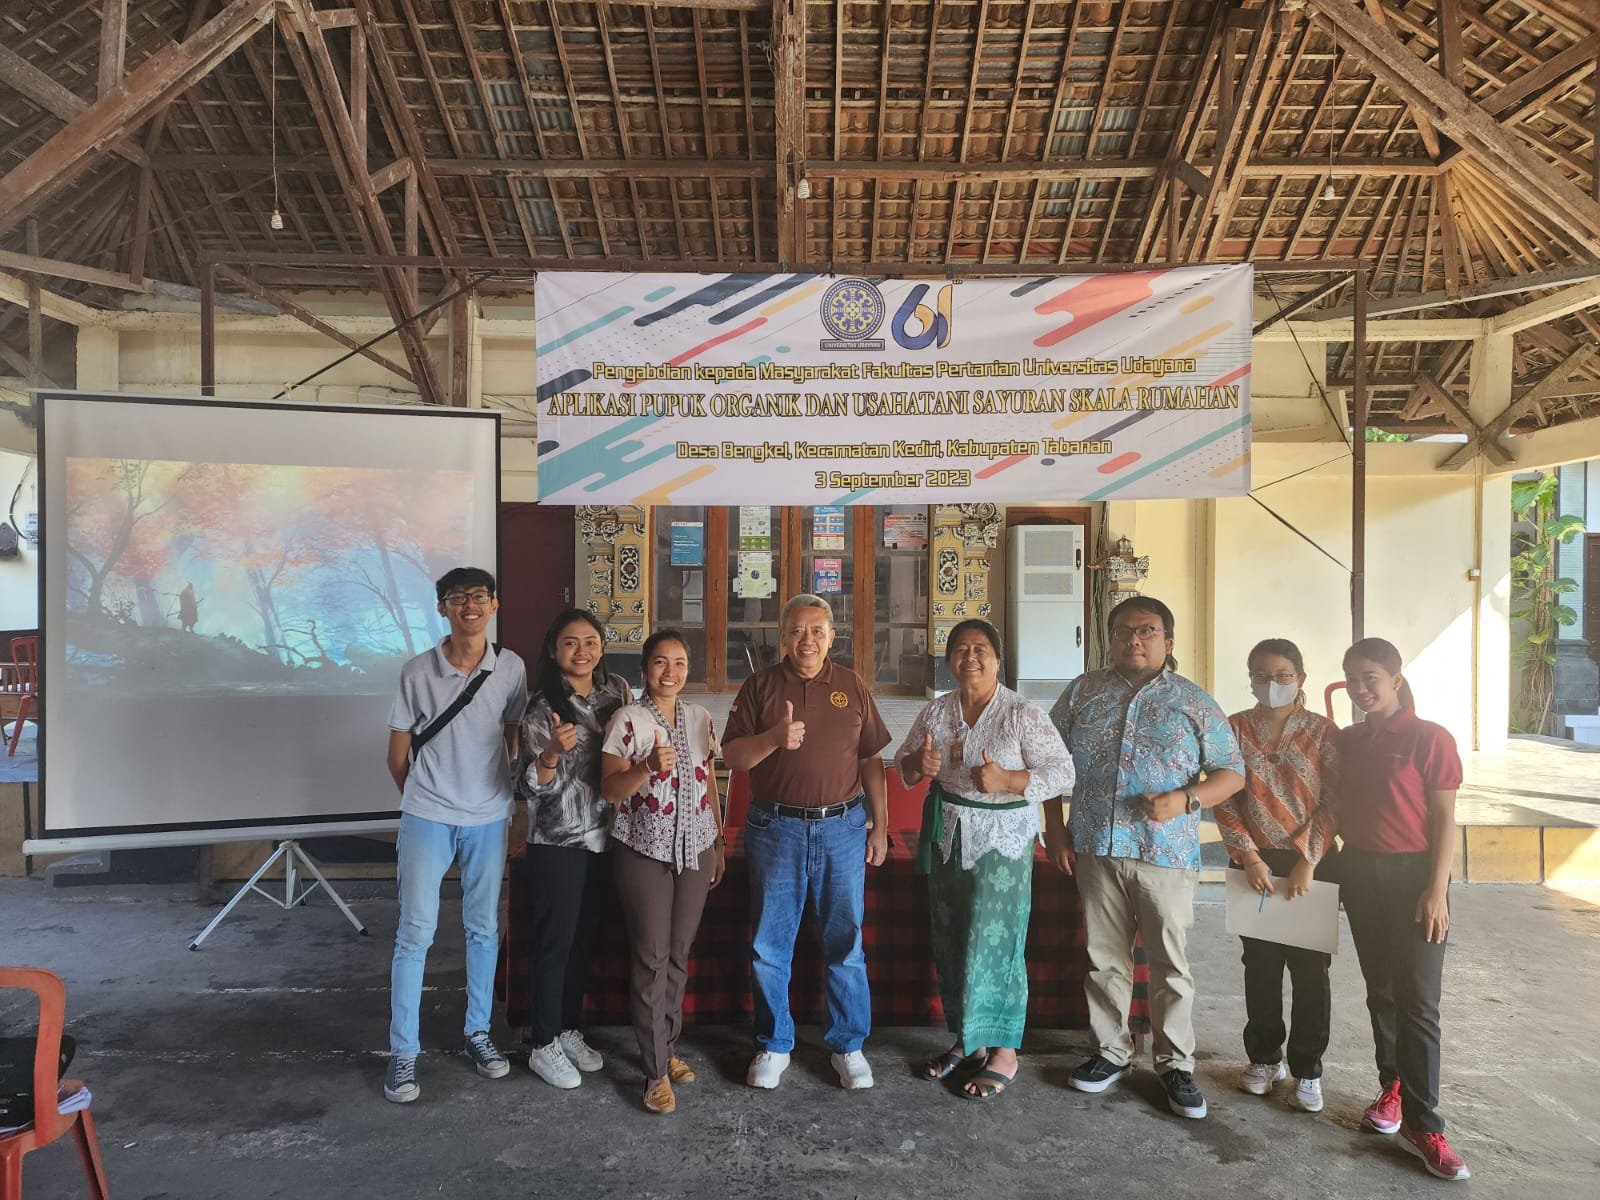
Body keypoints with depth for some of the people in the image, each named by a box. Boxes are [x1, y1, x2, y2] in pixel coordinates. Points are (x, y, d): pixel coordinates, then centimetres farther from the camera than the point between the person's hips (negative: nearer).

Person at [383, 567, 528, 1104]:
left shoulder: (512, 669, -4)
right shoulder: (417, 672, -8)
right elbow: (398, 754, 2)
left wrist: (503, 791, 11)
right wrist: (422, 798, 10)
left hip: (488, 820, 2)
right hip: (427, 819, -2)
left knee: (484, 929, 12)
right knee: (415, 932, 0)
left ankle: (478, 1032, 29)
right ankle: (403, 1051, 13)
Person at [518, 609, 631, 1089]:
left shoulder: (617, 690, 2)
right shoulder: (542, 708, -14)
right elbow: (532, 786, -15)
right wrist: (553, 752, -34)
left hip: (603, 835, 5)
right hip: (557, 842, -5)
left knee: (584, 938, 16)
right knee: (554, 941, 4)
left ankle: (570, 1030, 32)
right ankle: (544, 1046, 20)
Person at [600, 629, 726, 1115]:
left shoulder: (700, 718, 6)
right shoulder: (628, 719, -8)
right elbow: (610, 788, -12)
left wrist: (718, 844, 13)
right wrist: (648, 766, -30)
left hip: (694, 850, 4)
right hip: (644, 851, -4)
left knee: (679, 953, 12)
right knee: (651, 956, -1)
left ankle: (667, 1046, 28)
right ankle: (657, 1071, 9)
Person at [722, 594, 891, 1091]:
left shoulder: (851, 686, 6)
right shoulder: (761, 685, 2)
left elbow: (871, 761, 8)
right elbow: (732, 756, -2)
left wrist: (880, 826, 5)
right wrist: (773, 738, -20)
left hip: (843, 828, 1)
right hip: (776, 827, 0)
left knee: (845, 943, 7)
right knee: (770, 945, 7)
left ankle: (848, 1045, 23)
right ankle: (774, 1045, 24)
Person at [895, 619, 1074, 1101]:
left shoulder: (1022, 714, -11)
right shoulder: (935, 712, 3)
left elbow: (1062, 772, -12)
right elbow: (903, 766, 12)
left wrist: (1006, 780, -25)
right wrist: (919, 763, -11)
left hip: (1001, 840, -5)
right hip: (946, 836, 5)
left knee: (995, 943, -1)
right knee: (950, 942, 12)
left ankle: (1004, 1051, 15)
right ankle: (967, 1039, 29)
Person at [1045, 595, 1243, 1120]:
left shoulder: (1193, 702, 2)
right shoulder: (1083, 692, 6)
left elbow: (1231, 772, 3)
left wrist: (1185, 799, -15)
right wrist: (1054, 829, 4)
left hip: (1166, 854, -2)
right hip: (1095, 848, 2)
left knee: (1171, 963, 5)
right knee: (1104, 958, 12)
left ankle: (1176, 1064, 21)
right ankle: (1111, 1051, 27)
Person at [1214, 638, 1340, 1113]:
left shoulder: (1323, 732, -3)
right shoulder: (1233, 729, 0)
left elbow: (1334, 804, -5)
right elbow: (1224, 800, -2)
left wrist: (1308, 862, -13)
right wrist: (1250, 857, -10)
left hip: (1312, 863, -1)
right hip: (1256, 862, 1)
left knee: (1311, 967, 5)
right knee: (1260, 964, 11)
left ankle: (1307, 1069, 20)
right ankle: (1264, 1057, 28)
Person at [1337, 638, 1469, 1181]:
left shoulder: (1430, 739, -9)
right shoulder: (1347, 741, 7)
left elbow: (1445, 820, -10)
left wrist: (1437, 889, -14)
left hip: (1413, 875, -5)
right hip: (1360, 874, 5)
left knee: (1417, 1000, -4)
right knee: (1380, 991, 13)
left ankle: (1422, 1123, 1)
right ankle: (1392, 1087, 27)